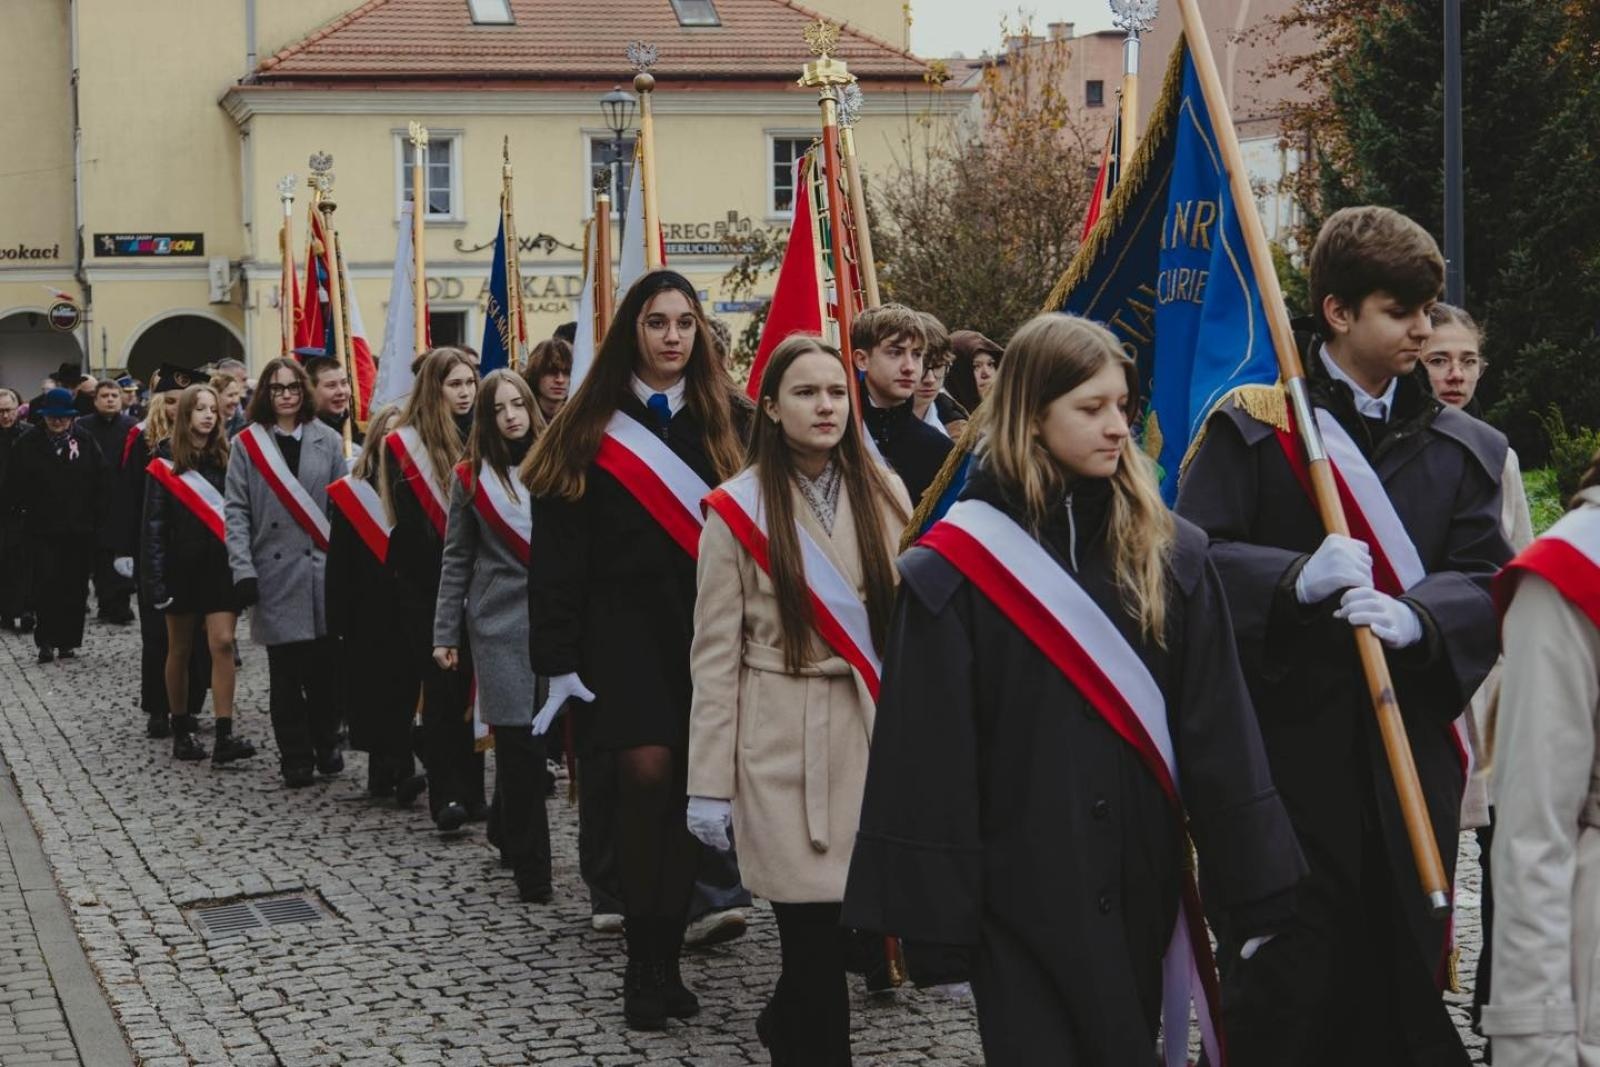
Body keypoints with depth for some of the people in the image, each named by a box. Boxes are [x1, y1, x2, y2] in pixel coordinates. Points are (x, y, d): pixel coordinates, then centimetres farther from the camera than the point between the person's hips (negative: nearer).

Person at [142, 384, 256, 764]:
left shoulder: (226, 458, 4)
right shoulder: (166, 464, -2)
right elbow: (154, 524, -3)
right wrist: (155, 578, -10)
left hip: (221, 564, 1)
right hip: (182, 565, -1)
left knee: (222, 644, -8)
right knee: (180, 649, 8)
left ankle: (224, 736, -11)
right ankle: (181, 729, 19)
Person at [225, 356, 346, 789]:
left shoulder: (328, 441, 8)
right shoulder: (247, 444, 4)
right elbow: (237, 512, 1)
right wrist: (243, 570, -8)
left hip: (324, 570, 1)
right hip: (276, 574, -1)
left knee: (326, 664, 3)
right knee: (286, 671, 3)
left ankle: (326, 744, 22)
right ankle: (296, 758, 12)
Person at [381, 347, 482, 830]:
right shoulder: (406, 445, -3)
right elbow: (411, 527, -7)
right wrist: (448, 579, -12)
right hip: (429, 587, -3)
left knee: (471, 686, 7)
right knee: (442, 688, -5)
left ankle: (470, 790, 14)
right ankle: (446, 793, -3)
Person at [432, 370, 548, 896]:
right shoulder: (472, 477, 5)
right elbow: (457, 560, 7)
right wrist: (445, 633, 3)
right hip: (499, 622, -2)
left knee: (544, 732, 3)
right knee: (519, 740, -6)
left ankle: (506, 830, 29)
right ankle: (530, 866, 1)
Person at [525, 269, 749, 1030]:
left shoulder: (733, 422, 6)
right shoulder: (591, 430, 2)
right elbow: (559, 553, -1)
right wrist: (558, 659, -7)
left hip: (713, 630, 2)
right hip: (625, 630, -1)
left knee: (694, 789, 2)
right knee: (648, 777, -12)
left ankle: (660, 959, 14)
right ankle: (650, 960, 0)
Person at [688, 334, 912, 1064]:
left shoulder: (885, 494, 6)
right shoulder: (737, 510, -3)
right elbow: (715, 653, -3)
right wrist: (709, 782, -5)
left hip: (876, 730, 3)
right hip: (786, 743, -3)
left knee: (856, 910, 6)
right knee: (812, 925, -6)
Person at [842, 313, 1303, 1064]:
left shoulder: (1168, 553, 3)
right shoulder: (956, 568, -6)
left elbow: (1217, 728, 2)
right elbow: (928, 758, -6)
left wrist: (1258, 890, -1)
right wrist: (935, 919, -8)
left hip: (1139, 886, 3)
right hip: (1023, 891, -3)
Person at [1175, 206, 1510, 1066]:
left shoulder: (1466, 450, 12)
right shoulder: (1251, 426, 2)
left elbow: (1483, 583, 2)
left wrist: (1413, 617, -20)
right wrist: (1298, 577, -24)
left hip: (1411, 756, 3)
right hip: (1283, 745, -3)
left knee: (1401, 982, 8)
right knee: (1280, 993, -1)